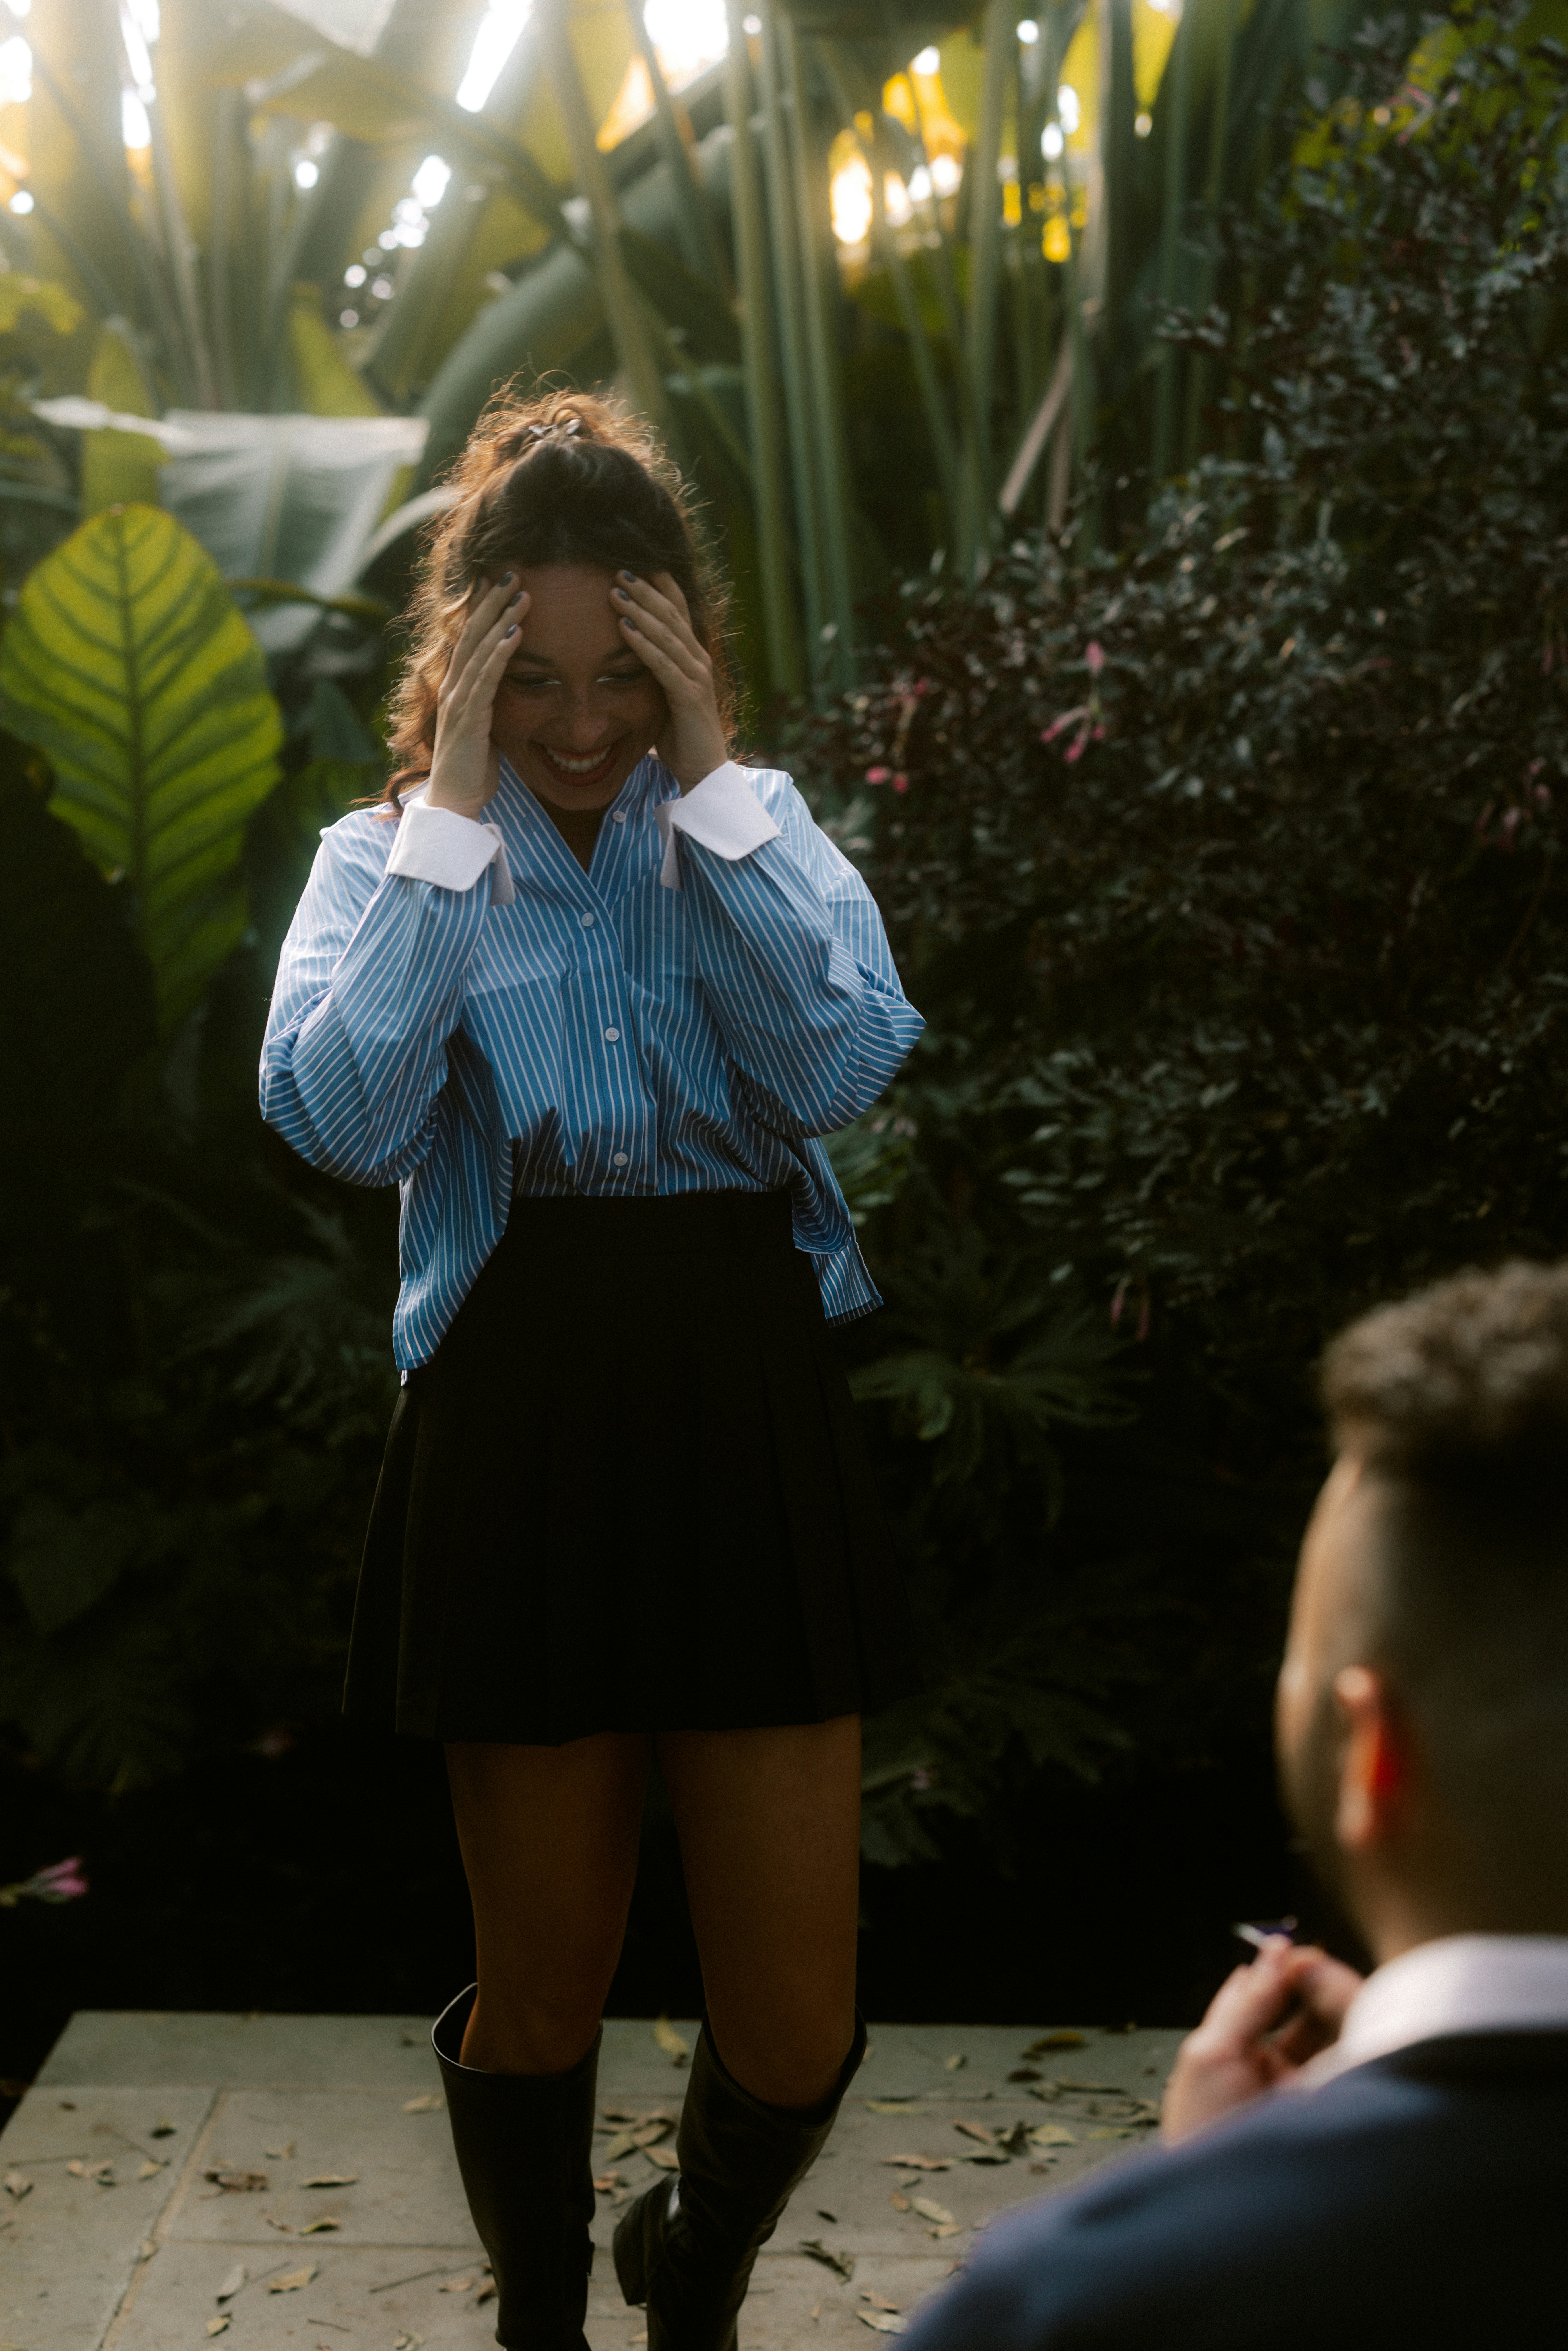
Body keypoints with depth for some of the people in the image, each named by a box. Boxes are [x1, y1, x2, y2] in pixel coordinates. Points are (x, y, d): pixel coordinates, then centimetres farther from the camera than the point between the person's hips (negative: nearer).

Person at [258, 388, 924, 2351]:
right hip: (516, 1446, -1)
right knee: (544, 1990, 12)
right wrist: (458, 812, -14)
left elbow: (841, 1069, -13)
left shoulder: (762, 837, 6)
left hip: (750, 1428, 1)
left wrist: (711, 784, -13)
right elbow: (339, 1116, -17)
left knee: (796, 2022, 5)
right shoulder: (386, 859, 3)